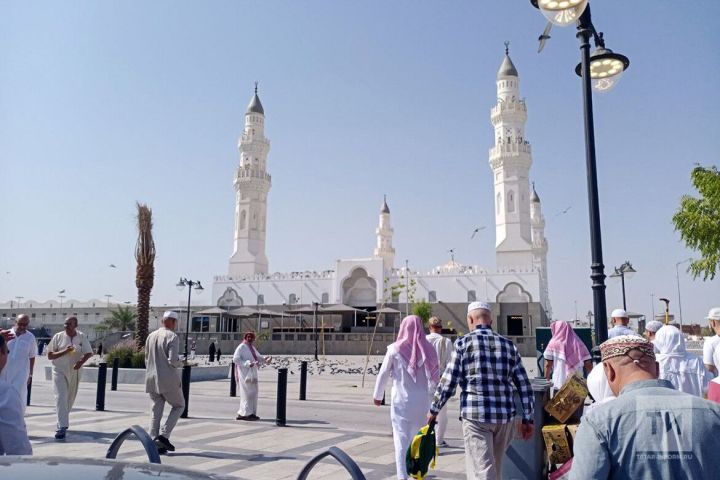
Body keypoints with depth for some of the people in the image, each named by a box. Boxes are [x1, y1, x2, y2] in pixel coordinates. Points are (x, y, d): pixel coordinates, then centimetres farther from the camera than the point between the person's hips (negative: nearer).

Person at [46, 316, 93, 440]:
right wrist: (65, 351, -22)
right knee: (61, 398, -12)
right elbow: (50, 355, -7)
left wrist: (81, 362, -20)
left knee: (70, 399, 14)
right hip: (59, 371, -2)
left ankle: (63, 421, 36)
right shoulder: (58, 336, -7)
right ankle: (62, 427, -12)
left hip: (74, 372, 2)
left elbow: (89, 353, 0)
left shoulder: (82, 337, -3)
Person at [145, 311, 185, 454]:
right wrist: (180, 363, 1)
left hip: (151, 379, 6)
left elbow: (147, 359, 17)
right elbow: (173, 360, -20)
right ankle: (163, 435, -1)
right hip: (168, 379, -6)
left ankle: (154, 442, 8)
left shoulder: (151, 336, 10)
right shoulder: (172, 337, -12)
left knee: (156, 410, 12)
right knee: (179, 405, 11)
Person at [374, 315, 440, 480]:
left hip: (401, 400, -3)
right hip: (422, 400, 3)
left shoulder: (395, 349, -8)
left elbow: (383, 374, -1)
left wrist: (377, 395, 12)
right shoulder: (428, 349, -3)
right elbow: (435, 376, 0)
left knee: (402, 440, 2)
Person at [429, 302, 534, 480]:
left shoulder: (463, 343, -3)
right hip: (505, 416, 5)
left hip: (475, 415, -5)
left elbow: (448, 381, -5)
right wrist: (527, 418, 15)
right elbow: (524, 386, 8)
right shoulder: (508, 345, 10)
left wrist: (434, 409, 8)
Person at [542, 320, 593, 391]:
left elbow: (548, 364, -1)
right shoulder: (578, 344, 8)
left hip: (560, 384, -3)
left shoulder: (554, 343, -1)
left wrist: (547, 379, 9)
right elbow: (588, 364, 5)